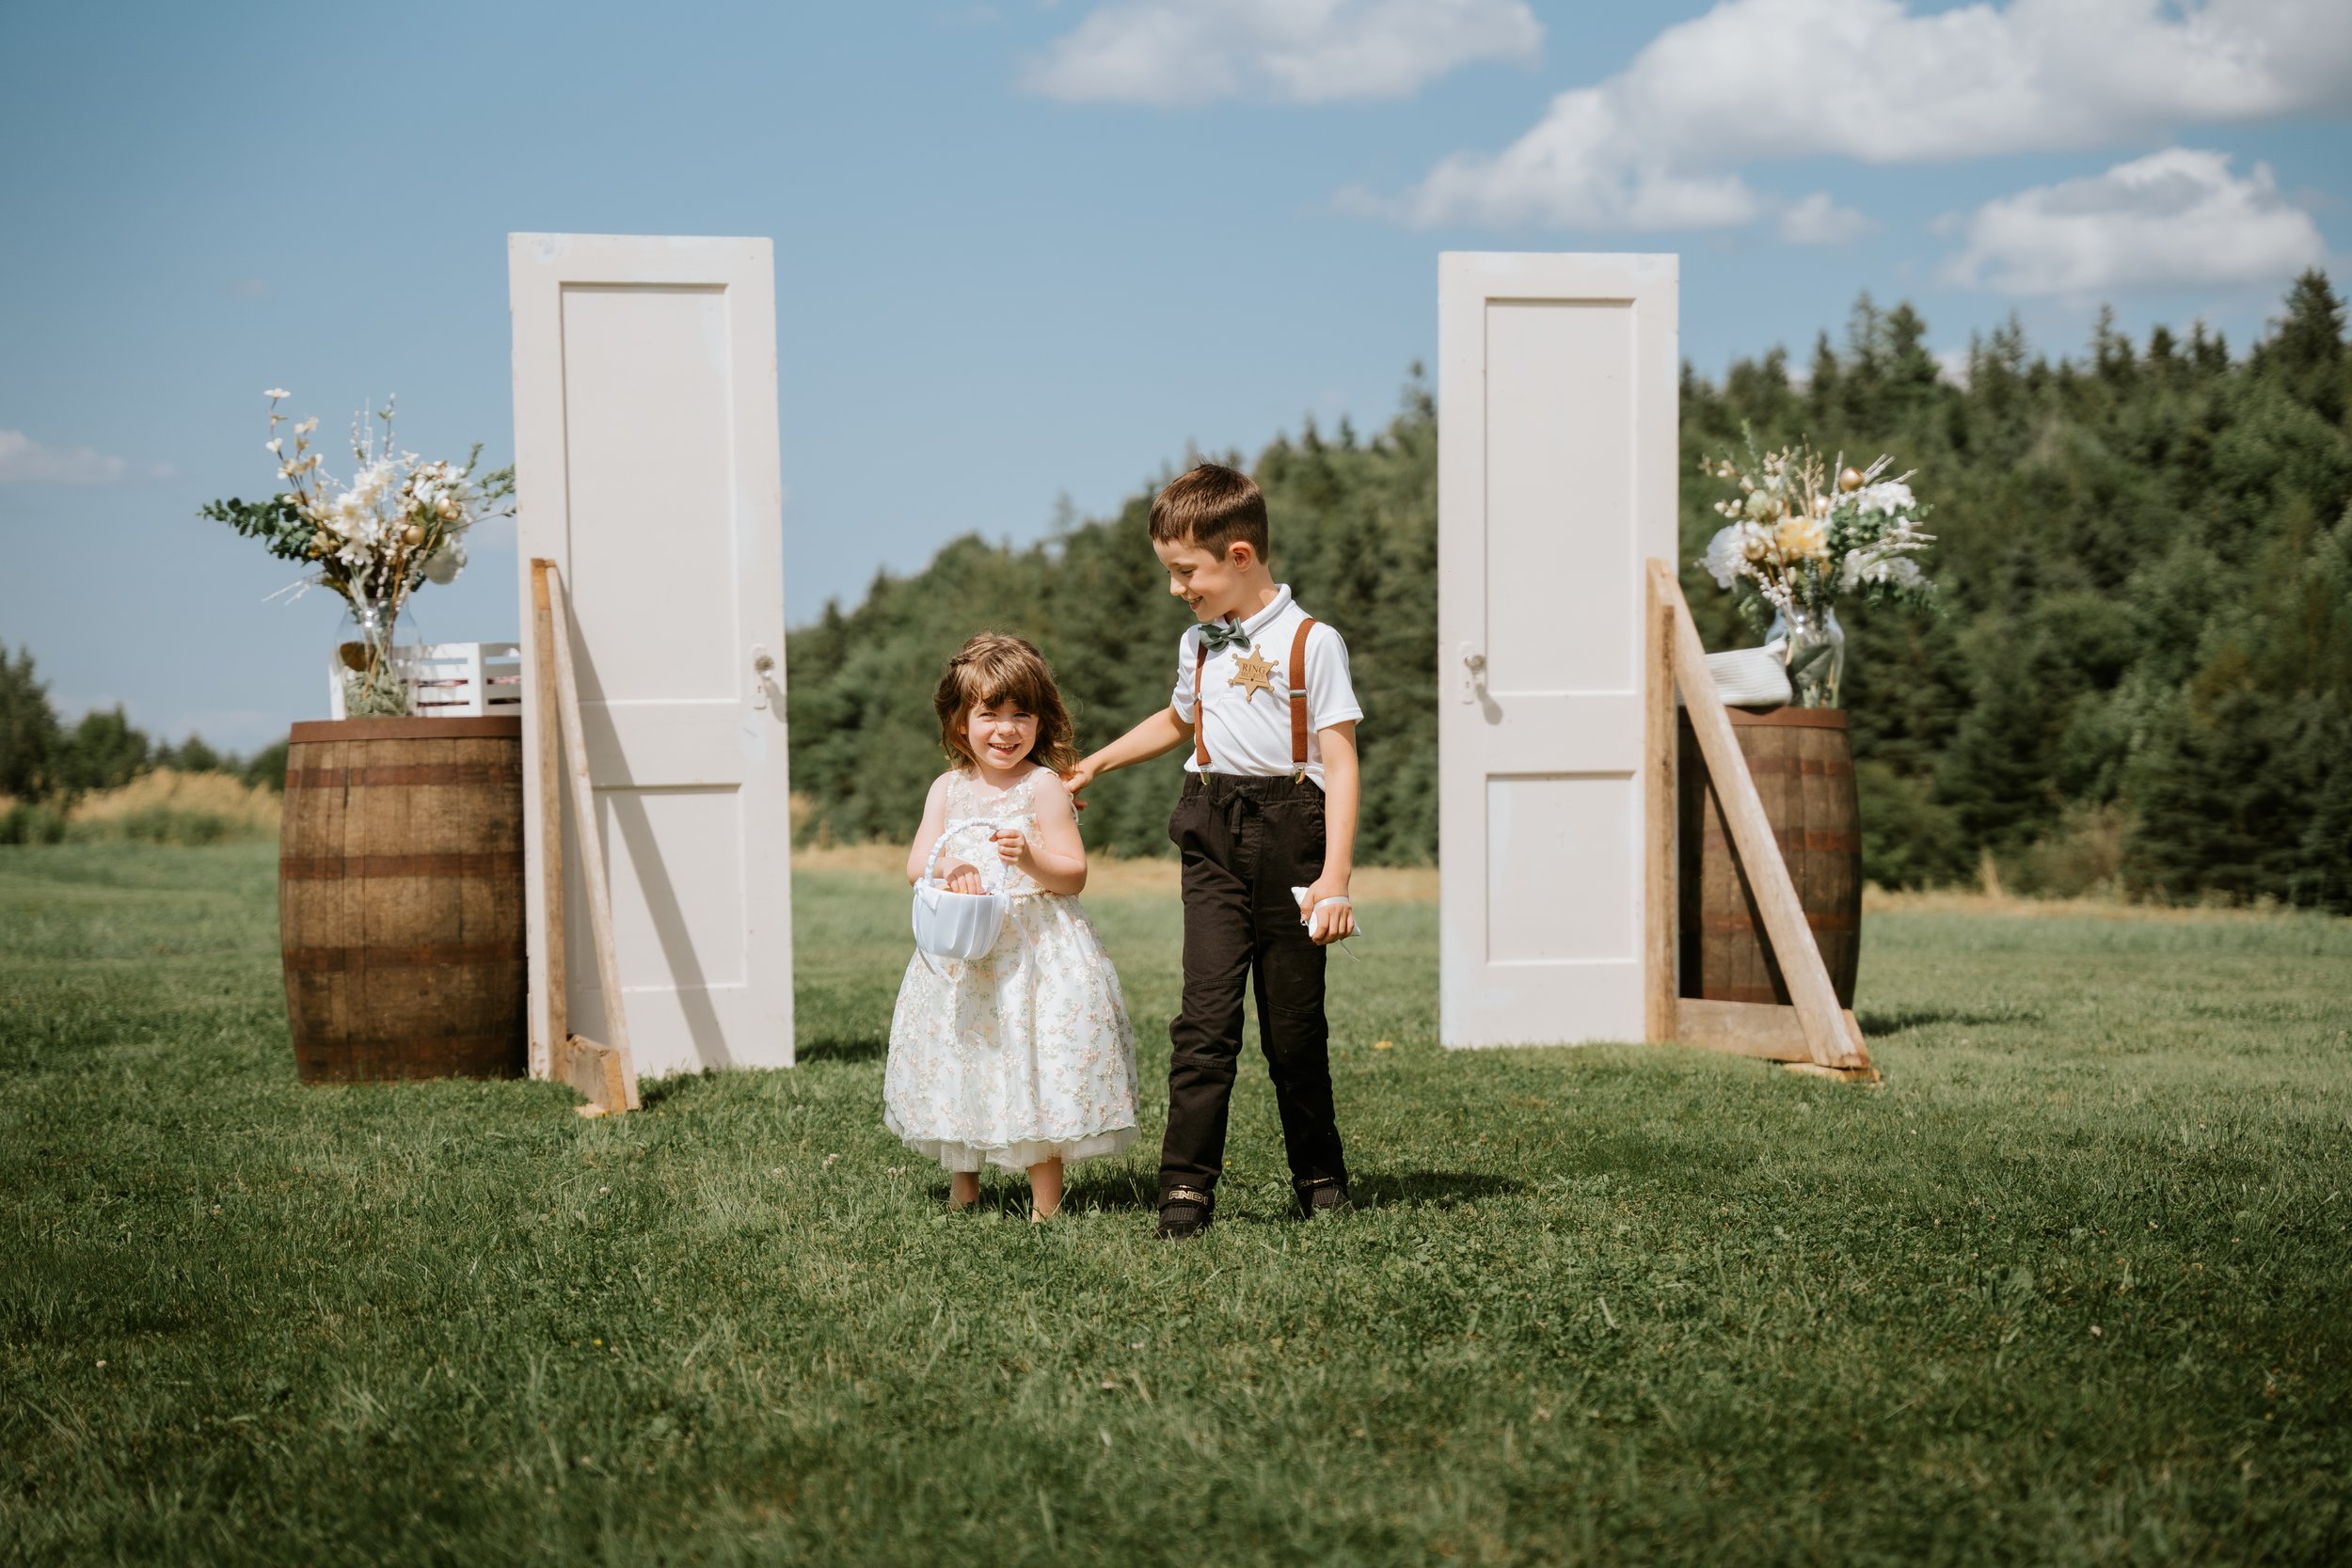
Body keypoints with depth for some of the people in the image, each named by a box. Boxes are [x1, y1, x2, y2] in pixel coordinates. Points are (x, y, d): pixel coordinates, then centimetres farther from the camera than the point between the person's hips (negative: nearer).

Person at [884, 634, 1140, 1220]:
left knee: (1038, 1057, -5)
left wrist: (1030, 858, -25)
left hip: (1036, 946, -4)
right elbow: (915, 863, 2)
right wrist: (947, 867, -19)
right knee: (962, 1059, 9)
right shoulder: (948, 788, 7)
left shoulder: (1043, 786, -5)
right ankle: (963, 1176, 27)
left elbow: (1074, 874, -7)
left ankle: (1045, 1193, 3)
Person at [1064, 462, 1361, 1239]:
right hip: (1213, 835, 4)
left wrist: (1334, 878, -16)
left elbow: (1339, 764, -9)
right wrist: (1093, 765, 39)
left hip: (1290, 831, -4)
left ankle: (1319, 1174, 20)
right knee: (1207, 1010, -9)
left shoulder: (1311, 642, -5)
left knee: (1294, 1021, 4)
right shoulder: (1198, 643, 15)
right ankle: (1187, 1184, -10)